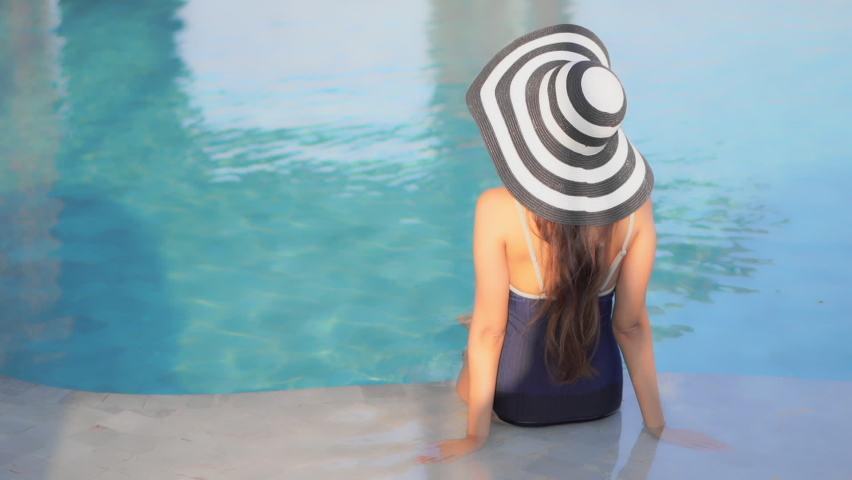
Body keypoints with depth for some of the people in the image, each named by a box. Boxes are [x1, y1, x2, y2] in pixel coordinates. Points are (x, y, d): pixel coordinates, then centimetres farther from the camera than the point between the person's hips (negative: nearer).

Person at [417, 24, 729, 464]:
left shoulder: (498, 210, -26)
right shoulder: (634, 203, -19)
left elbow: (488, 328, -19)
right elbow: (632, 324, -12)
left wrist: (476, 436, -10)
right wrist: (656, 425, -1)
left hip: (518, 400, -2)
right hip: (601, 396, 2)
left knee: (468, 378, 35)